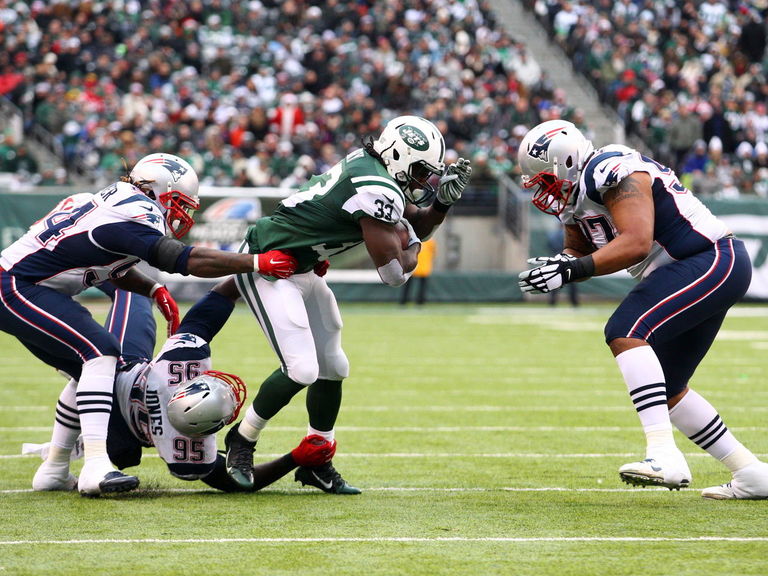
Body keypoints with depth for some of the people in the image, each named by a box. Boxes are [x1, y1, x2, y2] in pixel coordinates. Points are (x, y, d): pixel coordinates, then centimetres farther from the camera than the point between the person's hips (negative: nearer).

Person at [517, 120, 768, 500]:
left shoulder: (614, 174, -19)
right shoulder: (577, 195, 11)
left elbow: (636, 242, -29)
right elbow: (578, 251, 17)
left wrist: (572, 269, -31)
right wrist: (556, 266, -6)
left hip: (714, 261, -11)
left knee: (625, 333, -26)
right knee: (666, 390, 13)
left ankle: (665, 456, -33)